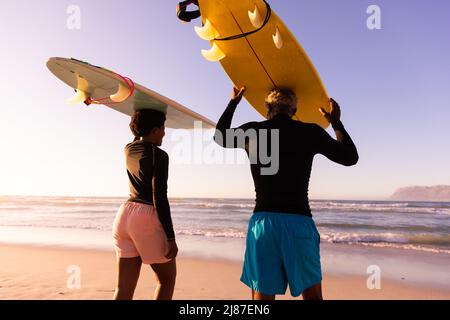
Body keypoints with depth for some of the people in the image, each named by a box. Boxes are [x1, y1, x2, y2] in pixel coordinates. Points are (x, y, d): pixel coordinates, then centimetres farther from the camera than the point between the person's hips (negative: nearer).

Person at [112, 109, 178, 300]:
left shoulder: (129, 150, 10)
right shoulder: (159, 155, -12)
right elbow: (160, 198, -17)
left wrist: (143, 120, 29)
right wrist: (171, 237, -14)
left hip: (125, 215, 7)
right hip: (148, 220, -7)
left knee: (125, 286, 10)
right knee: (167, 279, 13)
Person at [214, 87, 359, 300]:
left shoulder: (251, 131, 6)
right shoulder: (311, 132, 4)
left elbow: (220, 137, 27)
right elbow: (351, 157, 16)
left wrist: (233, 102, 37)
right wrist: (336, 123, 28)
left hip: (263, 222, 1)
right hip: (299, 223, 0)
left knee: (262, 296, 8)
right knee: (312, 295, 14)